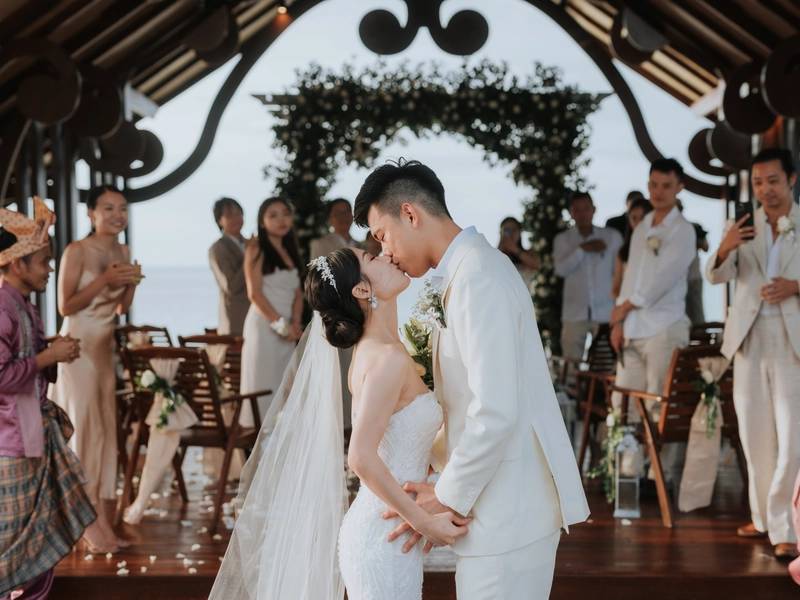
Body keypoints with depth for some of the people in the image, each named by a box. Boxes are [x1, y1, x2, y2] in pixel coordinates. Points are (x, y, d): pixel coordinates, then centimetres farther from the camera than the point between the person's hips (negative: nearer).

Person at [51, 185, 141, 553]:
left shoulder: (123, 252, 9)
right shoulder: (77, 251, -11)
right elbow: (66, 306, -14)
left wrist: (132, 283, -4)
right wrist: (104, 279, -21)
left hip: (106, 349, 7)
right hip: (79, 347, -7)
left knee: (106, 430, 7)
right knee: (85, 430, -4)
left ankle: (104, 523, 12)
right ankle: (91, 527, 2)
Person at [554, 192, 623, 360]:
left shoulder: (613, 237, 7)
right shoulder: (563, 240, 7)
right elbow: (561, 269, -7)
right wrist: (582, 249, -11)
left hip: (605, 313, 0)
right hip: (575, 313, 0)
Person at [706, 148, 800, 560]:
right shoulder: (744, 227, 6)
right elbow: (716, 277, 1)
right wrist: (724, 248, -20)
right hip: (750, 339, 3)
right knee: (755, 433, 10)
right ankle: (763, 517, 22)